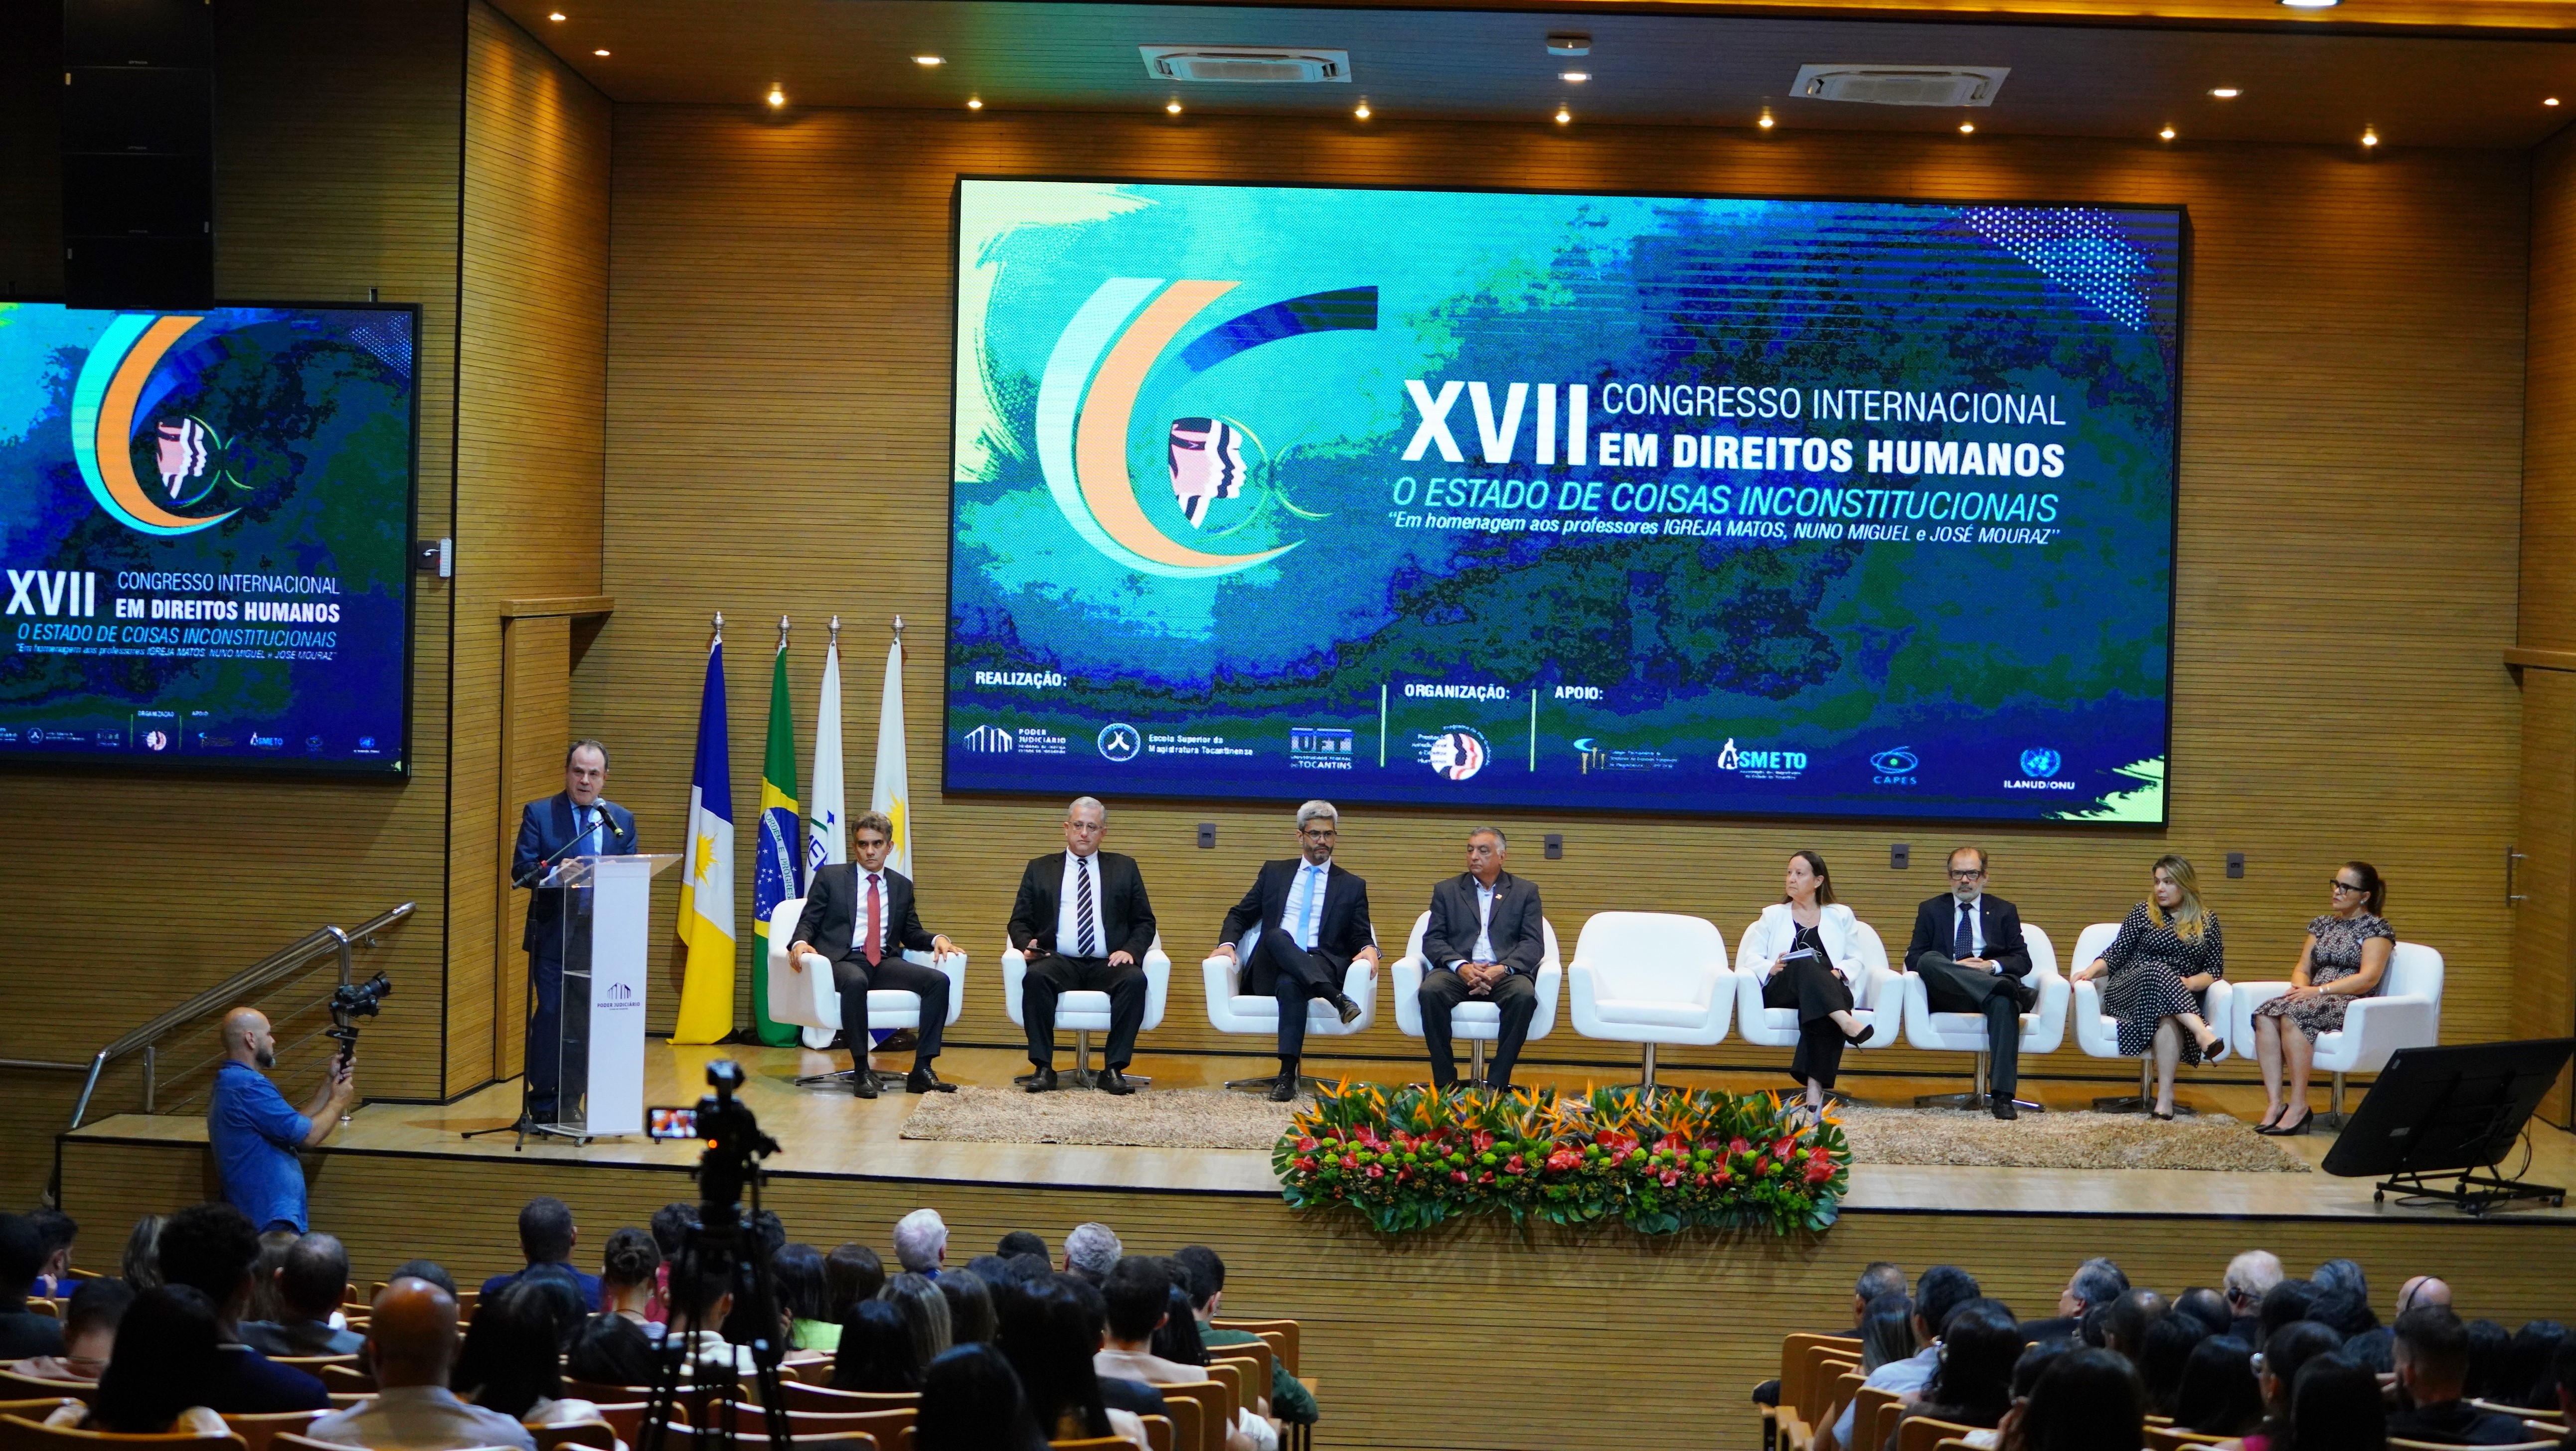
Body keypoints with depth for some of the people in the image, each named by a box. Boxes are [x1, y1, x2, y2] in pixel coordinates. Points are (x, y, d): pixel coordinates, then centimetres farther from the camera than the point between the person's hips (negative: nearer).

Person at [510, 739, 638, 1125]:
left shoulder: (621, 821, 12)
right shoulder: (539, 814, 3)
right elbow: (522, 872, -6)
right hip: (552, 936, -3)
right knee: (551, 1015, -6)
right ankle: (541, 1103, 3)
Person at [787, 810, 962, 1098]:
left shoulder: (902, 886, 20)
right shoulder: (830, 877, 11)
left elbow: (911, 935, 22)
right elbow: (808, 921, 7)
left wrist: (938, 939, -1)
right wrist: (801, 942, -16)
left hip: (885, 962, 4)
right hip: (843, 960, -4)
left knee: (938, 980, -23)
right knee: (856, 981, -41)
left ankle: (922, 1070, -24)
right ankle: (861, 1072, -34)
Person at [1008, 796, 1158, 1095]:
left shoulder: (1125, 869, 18)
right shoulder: (1040, 870, 19)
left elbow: (1144, 923, 15)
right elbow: (1020, 922, 16)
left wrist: (1131, 950, -6)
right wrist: (1028, 945, -7)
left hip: (1108, 964, 0)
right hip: (1059, 961, 0)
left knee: (1135, 980, -34)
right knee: (1036, 976, -35)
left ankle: (1114, 1069, -28)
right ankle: (1043, 1068, -29)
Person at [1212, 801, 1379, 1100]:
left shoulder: (1352, 886, 18)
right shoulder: (1274, 873, 21)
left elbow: (1361, 937, 14)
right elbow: (1240, 915, 21)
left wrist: (1369, 949, -11)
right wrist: (1227, 943, -1)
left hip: (1323, 968, -1)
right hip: (1270, 971, 1)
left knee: (1290, 985, -39)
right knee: (1277, 936, -36)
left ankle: (1287, 1076, -45)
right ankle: (1336, 999, -46)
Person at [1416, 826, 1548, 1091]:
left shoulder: (1526, 892, 15)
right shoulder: (1446, 891, 17)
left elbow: (1533, 943, 4)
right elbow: (1433, 940, 7)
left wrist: (1503, 969, -16)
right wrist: (1461, 967, -14)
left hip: (1505, 973, -1)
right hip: (1458, 971, 1)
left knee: (1524, 995, -35)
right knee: (1431, 991, -33)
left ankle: (1497, 1083, -28)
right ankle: (1444, 1082, -25)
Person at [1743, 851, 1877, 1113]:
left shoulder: (1841, 916, 24)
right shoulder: (1773, 915, 25)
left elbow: (1856, 960, 16)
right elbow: (1752, 956, 14)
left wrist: (1839, 973, -7)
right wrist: (1772, 968, -9)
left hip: (1831, 990, 0)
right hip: (1780, 991, 0)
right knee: (1806, 964, -37)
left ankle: (1816, 1087, -50)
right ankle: (1845, 1021, -58)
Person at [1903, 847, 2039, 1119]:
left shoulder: (2005, 912, 21)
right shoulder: (1931, 911, 19)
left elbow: (2023, 960, 11)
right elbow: (1913, 959, 8)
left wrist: (1992, 966, -11)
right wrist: (1954, 967, -10)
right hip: (1947, 996, 0)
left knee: (2004, 1002, -38)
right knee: (1930, 961, -33)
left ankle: (2002, 1097, -45)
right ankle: (2019, 993, -47)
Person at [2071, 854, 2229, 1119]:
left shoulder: (2207, 921, 13)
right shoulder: (2144, 913, 10)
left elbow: (2215, 969, 9)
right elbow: (2116, 955, 8)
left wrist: (2192, 982, -12)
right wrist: (2092, 969, -12)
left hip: (2181, 996, 0)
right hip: (2128, 991, 0)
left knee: (2168, 1017, -39)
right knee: (2159, 970, -37)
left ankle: (2165, 1097, -49)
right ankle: (2203, 1033, -54)